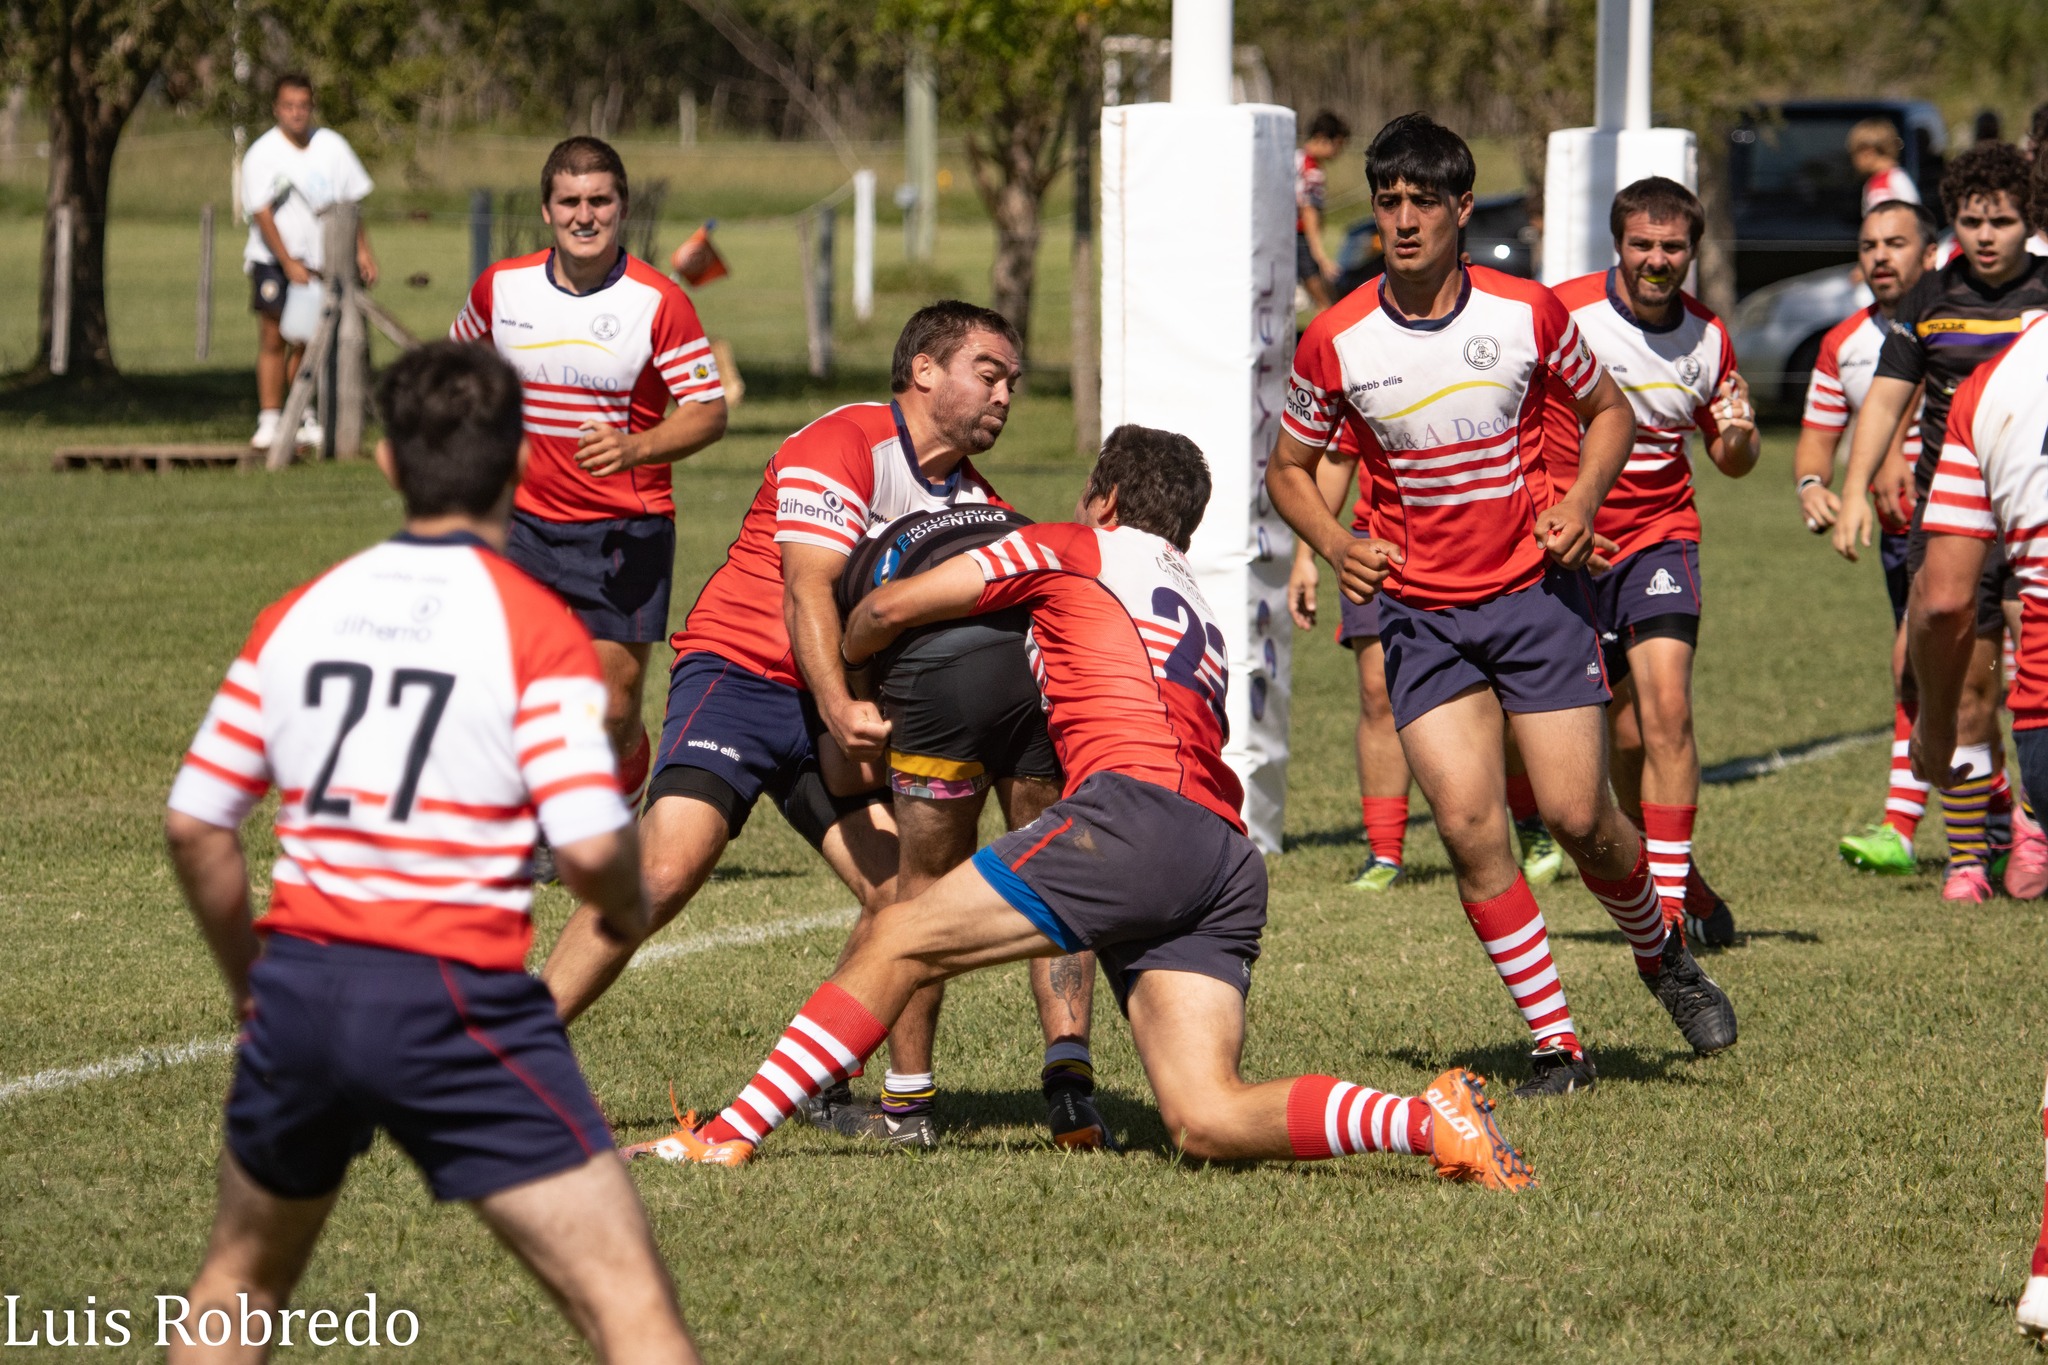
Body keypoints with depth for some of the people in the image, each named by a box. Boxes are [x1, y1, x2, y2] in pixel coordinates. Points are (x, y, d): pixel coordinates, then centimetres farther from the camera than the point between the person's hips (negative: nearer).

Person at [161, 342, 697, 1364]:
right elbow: (592, 849, -14)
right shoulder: (537, 627, -6)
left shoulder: (298, 615, 9)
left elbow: (193, 826, 12)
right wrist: (628, 914, 9)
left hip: (297, 982, 5)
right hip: (452, 1003, -5)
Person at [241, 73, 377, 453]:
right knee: (273, 339, -8)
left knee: (305, 342, 4)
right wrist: (289, 264, -16)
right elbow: (262, 214, -10)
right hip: (272, 261, -3)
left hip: (318, 263, 3)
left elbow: (352, 200, 13)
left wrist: (362, 251, 5)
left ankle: (305, 420, 11)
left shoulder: (332, 146, 4)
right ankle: (269, 420, -6)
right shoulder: (261, 154, -7)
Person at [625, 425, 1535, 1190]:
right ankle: (1433, 1119, -20)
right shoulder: (1203, 622, 36)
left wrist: (841, 671, 37)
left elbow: (890, 608, 18)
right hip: (1230, 860, 7)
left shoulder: (1077, 549, 17)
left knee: (899, 944, -1)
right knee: (1205, 1124, -5)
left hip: (1137, 809, -7)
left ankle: (729, 1138, -4)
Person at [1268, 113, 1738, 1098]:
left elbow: (1608, 411, 9)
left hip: (1535, 589, 0)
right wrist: (1335, 545, -11)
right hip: (1419, 611, 0)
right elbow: (1287, 467, 7)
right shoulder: (1335, 342, -7)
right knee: (1467, 824, -11)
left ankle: (1660, 952, 29)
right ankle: (1557, 1044, -1)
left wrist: (1581, 501, -9)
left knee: (1577, 815, -3)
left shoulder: (1529, 313, -7)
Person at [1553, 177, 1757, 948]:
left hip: (1661, 534, 1)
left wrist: (1739, 436, -11)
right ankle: (1671, 880, 22)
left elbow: (1732, 462, 13)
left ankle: (1671, 896, -15)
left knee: (1666, 705, -17)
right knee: (1625, 734, 2)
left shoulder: (1708, 338, 1)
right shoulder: (1564, 313, -10)